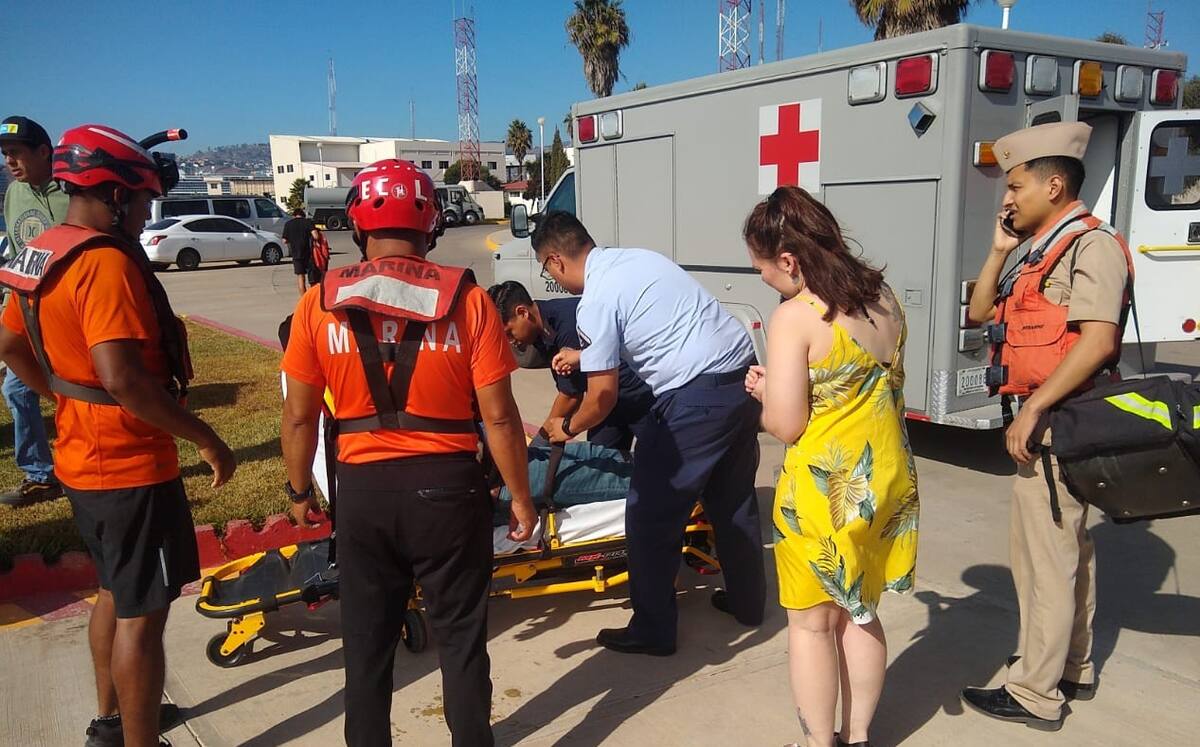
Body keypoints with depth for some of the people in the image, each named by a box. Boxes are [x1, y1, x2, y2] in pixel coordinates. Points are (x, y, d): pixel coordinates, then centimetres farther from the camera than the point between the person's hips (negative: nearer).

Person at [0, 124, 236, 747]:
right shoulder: (106, 261, -23)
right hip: (131, 467, -10)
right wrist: (205, 438, -24)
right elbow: (122, 377, -31)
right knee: (142, 613, 2)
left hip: (81, 458, 10)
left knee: (114, 591, 25)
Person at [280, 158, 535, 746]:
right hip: (446, 484, -1)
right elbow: (498, 415, -9)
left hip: (362, 488, 2)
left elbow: (299, 416, 0)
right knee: (460, 636, 15)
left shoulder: (319, 304, -4)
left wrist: (299, 489, 16)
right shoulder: (467, 300, -9)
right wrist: (521, 496, 3)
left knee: (367, 640, 19)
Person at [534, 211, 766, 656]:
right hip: (743, 374, 9)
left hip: (697, 397, -9)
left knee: (651, 515, 4)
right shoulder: (637, 257, 14)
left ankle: (652, 631, 15)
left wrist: (567, 428, 11)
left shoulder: (595, 302, -11)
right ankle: (747, 602, 39)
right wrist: (588, 353, 36)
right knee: (733, 499, 23)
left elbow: (604, 395, -10)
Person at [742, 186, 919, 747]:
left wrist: (765, 392, 1)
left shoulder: (794, 318, -19)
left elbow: (785, 425, -20)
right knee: (860, 614, 21)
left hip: (825, 487, -7)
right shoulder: (884, 298, 4)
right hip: (886, 475, 8)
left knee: (811, 623, 10)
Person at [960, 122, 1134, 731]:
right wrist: (999, 250, 7)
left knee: (1042, 552, -3)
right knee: (1066, 547, 19)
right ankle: (1073, 668, 34)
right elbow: (979, 313, 18)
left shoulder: (1091, 245, -13)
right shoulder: (1042, 251, 16)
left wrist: (1032, 409, -24)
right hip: (1044, 421, 10)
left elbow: (1098, 341, -23)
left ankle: (1034, 693, 8)